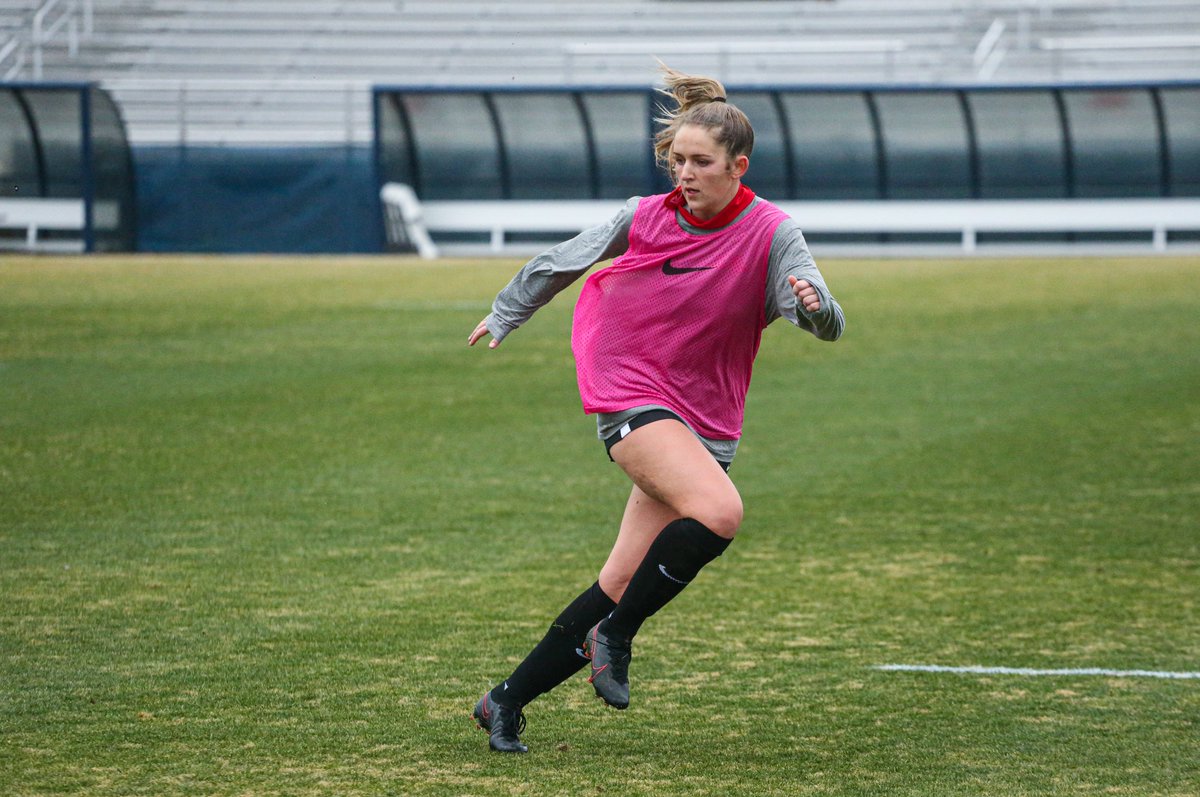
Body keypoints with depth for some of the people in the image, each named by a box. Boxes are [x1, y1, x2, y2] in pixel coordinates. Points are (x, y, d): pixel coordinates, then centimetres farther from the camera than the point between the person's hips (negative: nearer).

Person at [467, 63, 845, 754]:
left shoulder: (771, 232, -6)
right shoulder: (645, 217, -4)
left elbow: (830, 327, -16)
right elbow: (560, 262, 14)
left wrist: (814, 302, -39)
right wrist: (504, 315, 28)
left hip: (705, 423, 2)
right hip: (632, 394, -2)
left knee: (623, 586, 0)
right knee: (719, 512, -29)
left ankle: (509, 701, 12)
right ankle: (615, 635, -12)